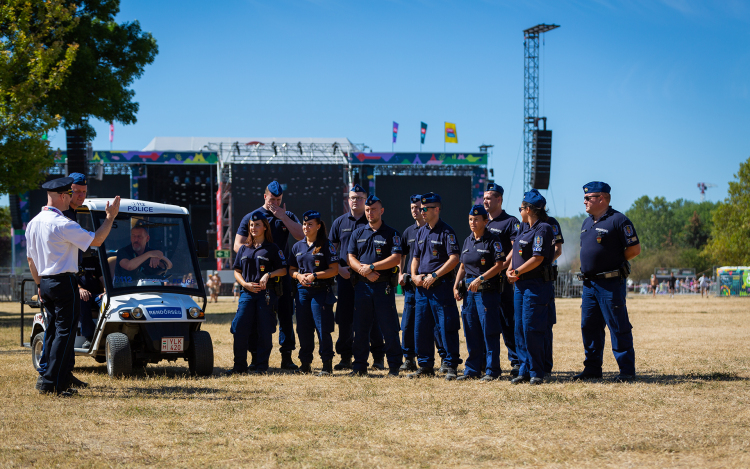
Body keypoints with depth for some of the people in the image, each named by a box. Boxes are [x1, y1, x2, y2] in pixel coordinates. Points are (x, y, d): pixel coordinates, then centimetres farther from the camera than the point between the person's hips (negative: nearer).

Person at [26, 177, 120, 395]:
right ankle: (52, 381, -11)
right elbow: (96, 240, -14)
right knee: (65, 331, -6)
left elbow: (30, 259, 17)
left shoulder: (33, 223, 10)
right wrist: (110, 217, -3)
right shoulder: (63, 224, -17)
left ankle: (46, 376, 16)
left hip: (45, 284, 9)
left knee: (52, 330, 15)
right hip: (64, 282, -9)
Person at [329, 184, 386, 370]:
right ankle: (345, 357, 11)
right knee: (345, 318, 3)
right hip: (345, 277, 3)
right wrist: (339, 268, -3)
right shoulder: (339, 222, 12)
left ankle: (378, 357, 5)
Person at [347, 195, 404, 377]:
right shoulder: (357, 233, 14)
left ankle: (394, 367, 2)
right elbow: (351, 258, 6)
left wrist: (371, 267, -14)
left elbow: (396, 259, -8)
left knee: (389, 329, -3)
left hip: (384, 287, -3)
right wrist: (365, 272, -11)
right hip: (362, 286, 3)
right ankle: (359, 366, 13)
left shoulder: (392, 234, 4)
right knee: (360, 328, 5)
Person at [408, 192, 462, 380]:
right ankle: (426, 366, 18)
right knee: (421, 328, 9)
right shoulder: (421, 232, 16)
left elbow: (454, 258, -15)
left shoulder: (446, 231, -8)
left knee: (447, 327, -6)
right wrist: (414, 276, 3)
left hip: (441, 286, -8)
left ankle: (451, 366, -1)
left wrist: (434, 275, -18)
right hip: (422, 287, 8)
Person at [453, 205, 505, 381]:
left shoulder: (492, 241, -5)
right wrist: (456, 285, 8)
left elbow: (499, 265, -12)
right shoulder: (467, 241, 16)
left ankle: (491, 370, -1)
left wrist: (480, 278, -20)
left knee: (489, 332, -5)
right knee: (471, 332, 9)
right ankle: (472, 369, 16)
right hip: (469, 291, 7)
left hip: (487, 291, -7)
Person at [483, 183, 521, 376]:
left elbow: (516, 250, -13)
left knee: (508, 321, -6)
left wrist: (501, 267, -20)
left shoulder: (510, 222, -3)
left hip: (501, 279, -7)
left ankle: (517, 361, -3)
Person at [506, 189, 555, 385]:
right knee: (520, 329, 9)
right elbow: (516, 251, 22)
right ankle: (524, 370, 14)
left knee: (532, 329, -9)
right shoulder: (525, 228, 17)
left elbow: (537, 258, -20)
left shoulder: (543, 229, -12)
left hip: (537, 286, -10)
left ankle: (537, 372, -2)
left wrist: (517, 272, -13)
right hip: (520, 286, 10)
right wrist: (510, 270, 5)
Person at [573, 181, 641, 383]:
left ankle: (627, 370, -1)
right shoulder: (587, 222, 16)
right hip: (589, 283, 8)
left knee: (618, 327, -5)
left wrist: (614, 261, -7)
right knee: (589, 326, 10)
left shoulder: (618, 220, -9)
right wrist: (588, 267, 11)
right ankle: (592, 368, 19)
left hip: (611, 283, -8)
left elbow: (634, 248, -11)